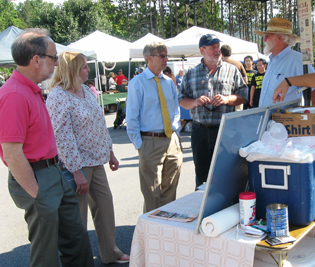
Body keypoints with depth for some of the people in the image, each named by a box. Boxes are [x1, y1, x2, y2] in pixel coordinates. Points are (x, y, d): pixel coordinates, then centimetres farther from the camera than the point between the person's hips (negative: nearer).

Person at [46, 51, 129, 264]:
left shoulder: (86, 90, 9)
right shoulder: (59, 97, -18)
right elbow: (63, 137, -21)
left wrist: (110, 152, 17)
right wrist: (77, 172, -22)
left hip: (96, 161, 9)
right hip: (78, 164, -8)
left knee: (105, 205, 16)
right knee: (77, 215, 4)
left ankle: (111, 253, 32)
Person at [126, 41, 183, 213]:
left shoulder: (169, 83, 11)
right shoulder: (137, 83, -4)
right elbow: (131, 117, -5)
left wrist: (176, 133, 7)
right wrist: (139, 145, -10)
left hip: (172, 141, 5)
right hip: (150, 142, -5)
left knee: (170, 190, 14)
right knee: (152, 194, 4)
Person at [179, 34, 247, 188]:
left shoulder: (231, 70, 7)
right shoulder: (191, 74, 11)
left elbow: (243, 96, 5)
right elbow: (182, 101, 9)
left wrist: (227, 99, -14)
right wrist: (195, 102, -12)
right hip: (200, 131, 2)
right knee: (201, 175, 9)